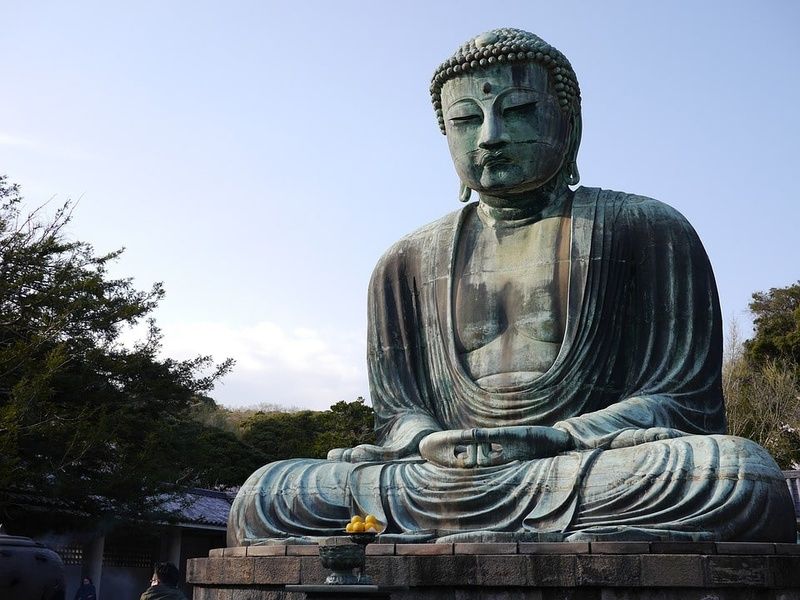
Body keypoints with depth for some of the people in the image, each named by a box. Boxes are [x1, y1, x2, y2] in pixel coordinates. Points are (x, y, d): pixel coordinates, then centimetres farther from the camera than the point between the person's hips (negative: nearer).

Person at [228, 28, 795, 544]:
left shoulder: (647, 230, 7)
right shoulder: (407, 264, 15)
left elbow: (684, 400, 1)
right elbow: (398, 415, 12)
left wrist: (558, 439, -17)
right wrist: (429, 443, -14)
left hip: (607, 484, -1)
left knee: (746, 475, -35)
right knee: (263, 495, -17)